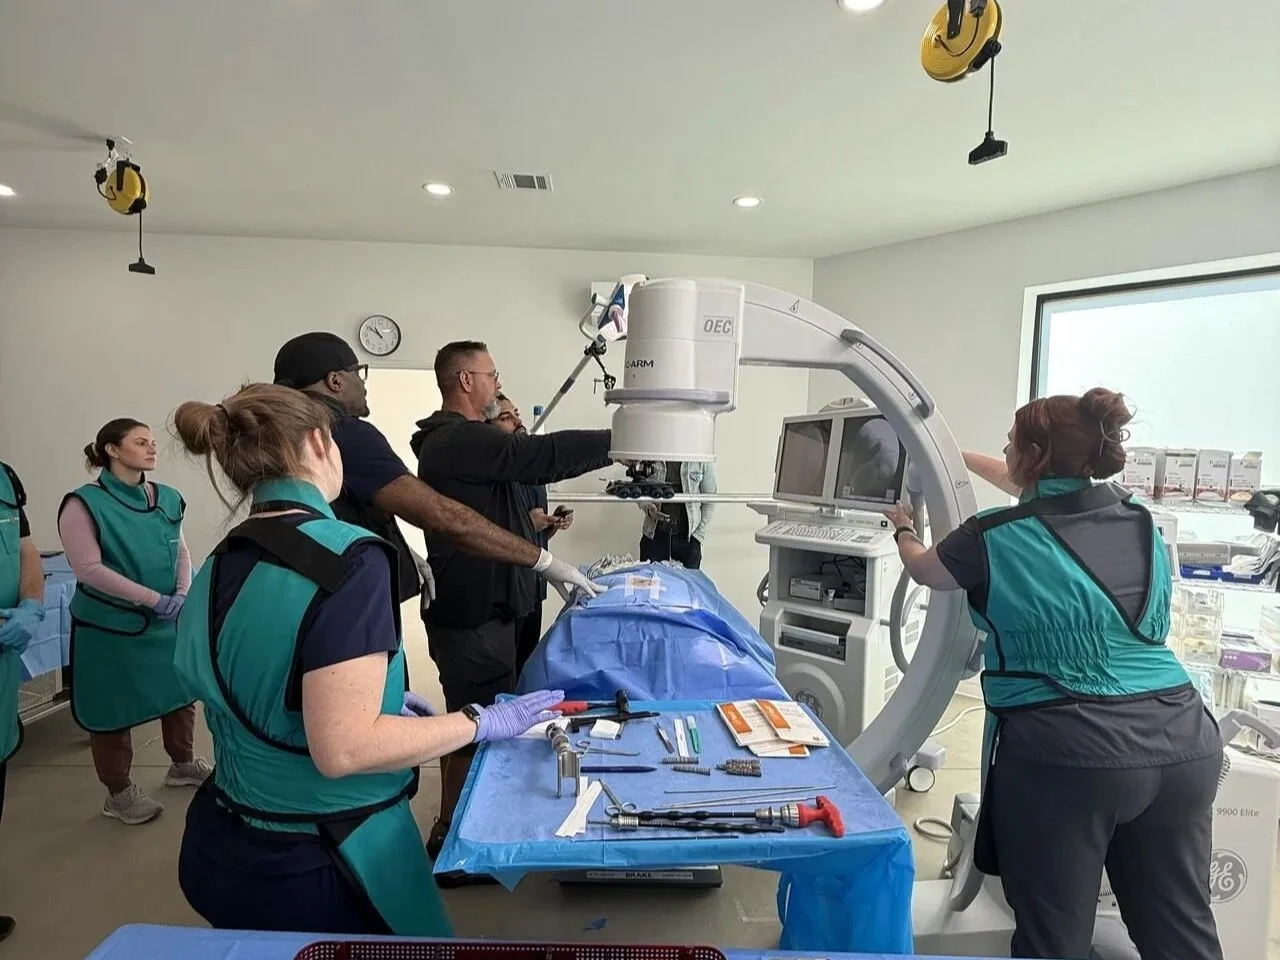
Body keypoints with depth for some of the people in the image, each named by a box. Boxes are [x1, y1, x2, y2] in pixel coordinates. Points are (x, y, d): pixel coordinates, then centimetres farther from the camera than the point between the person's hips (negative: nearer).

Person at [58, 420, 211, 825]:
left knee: (181, 690, 17)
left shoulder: (167, 498, 3)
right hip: (111, 626, -5)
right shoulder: (84, 503, -14)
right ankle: (119, 792, 26)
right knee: (114, 706, 8)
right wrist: (152, 599, -21)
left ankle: (183, 763, 39)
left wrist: (182, 595, -10)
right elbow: (89, 569, -19)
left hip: (168, 622, 6)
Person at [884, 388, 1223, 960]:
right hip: (1182, 740, 6)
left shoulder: (994, 537, -10)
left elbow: (924, 570, 12)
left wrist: (902, 530, 33)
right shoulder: (1138, 518, 6)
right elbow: (1050, 492, 26)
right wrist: (966, 458, 36)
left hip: (1066, 751, -6)